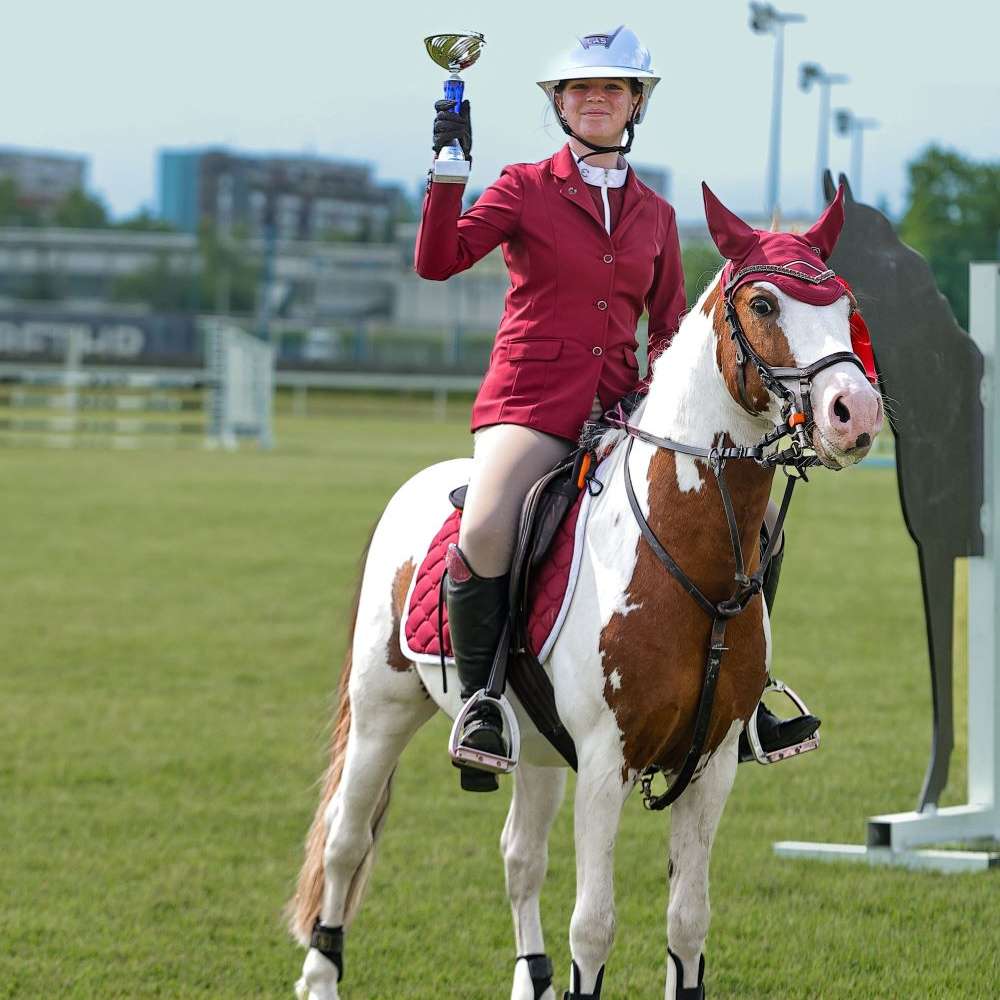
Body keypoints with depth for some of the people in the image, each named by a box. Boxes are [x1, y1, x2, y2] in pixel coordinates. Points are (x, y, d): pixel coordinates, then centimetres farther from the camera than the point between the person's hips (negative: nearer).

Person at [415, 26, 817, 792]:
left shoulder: (654, 213, 15)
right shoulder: (525, 189, 5)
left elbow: (670, 326, 20)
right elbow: (438, 261, -8)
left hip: (620, 407, 4)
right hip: (531, 402, -4)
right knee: (485, 533, -31)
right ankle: (479, 700, -14)